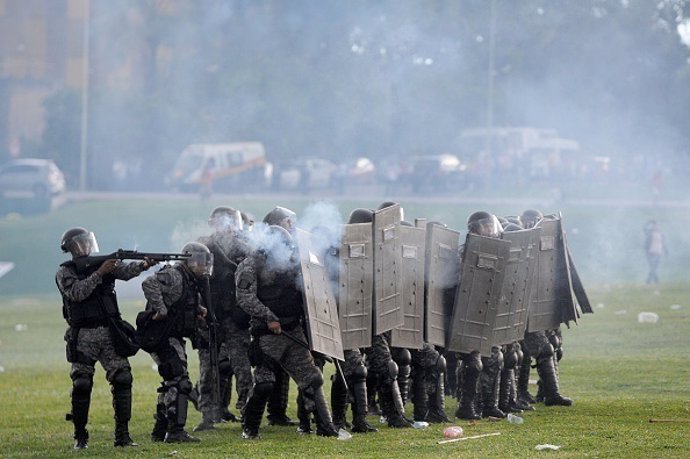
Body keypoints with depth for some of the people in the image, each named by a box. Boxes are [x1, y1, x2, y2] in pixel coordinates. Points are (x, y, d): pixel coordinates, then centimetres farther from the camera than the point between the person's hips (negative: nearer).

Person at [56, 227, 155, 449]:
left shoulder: (105, 262, 10)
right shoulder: (65, 272, 0)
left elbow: (126, 271, -8)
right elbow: (77, 292, -18)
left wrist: (143, 265, -28)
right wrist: (99, 273, -23)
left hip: (109, 333, 3)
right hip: (83, 336, -3)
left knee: (122, 379, -7)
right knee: (82, 385, -2)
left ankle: (122, 434, -4)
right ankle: (80, 437, 9)